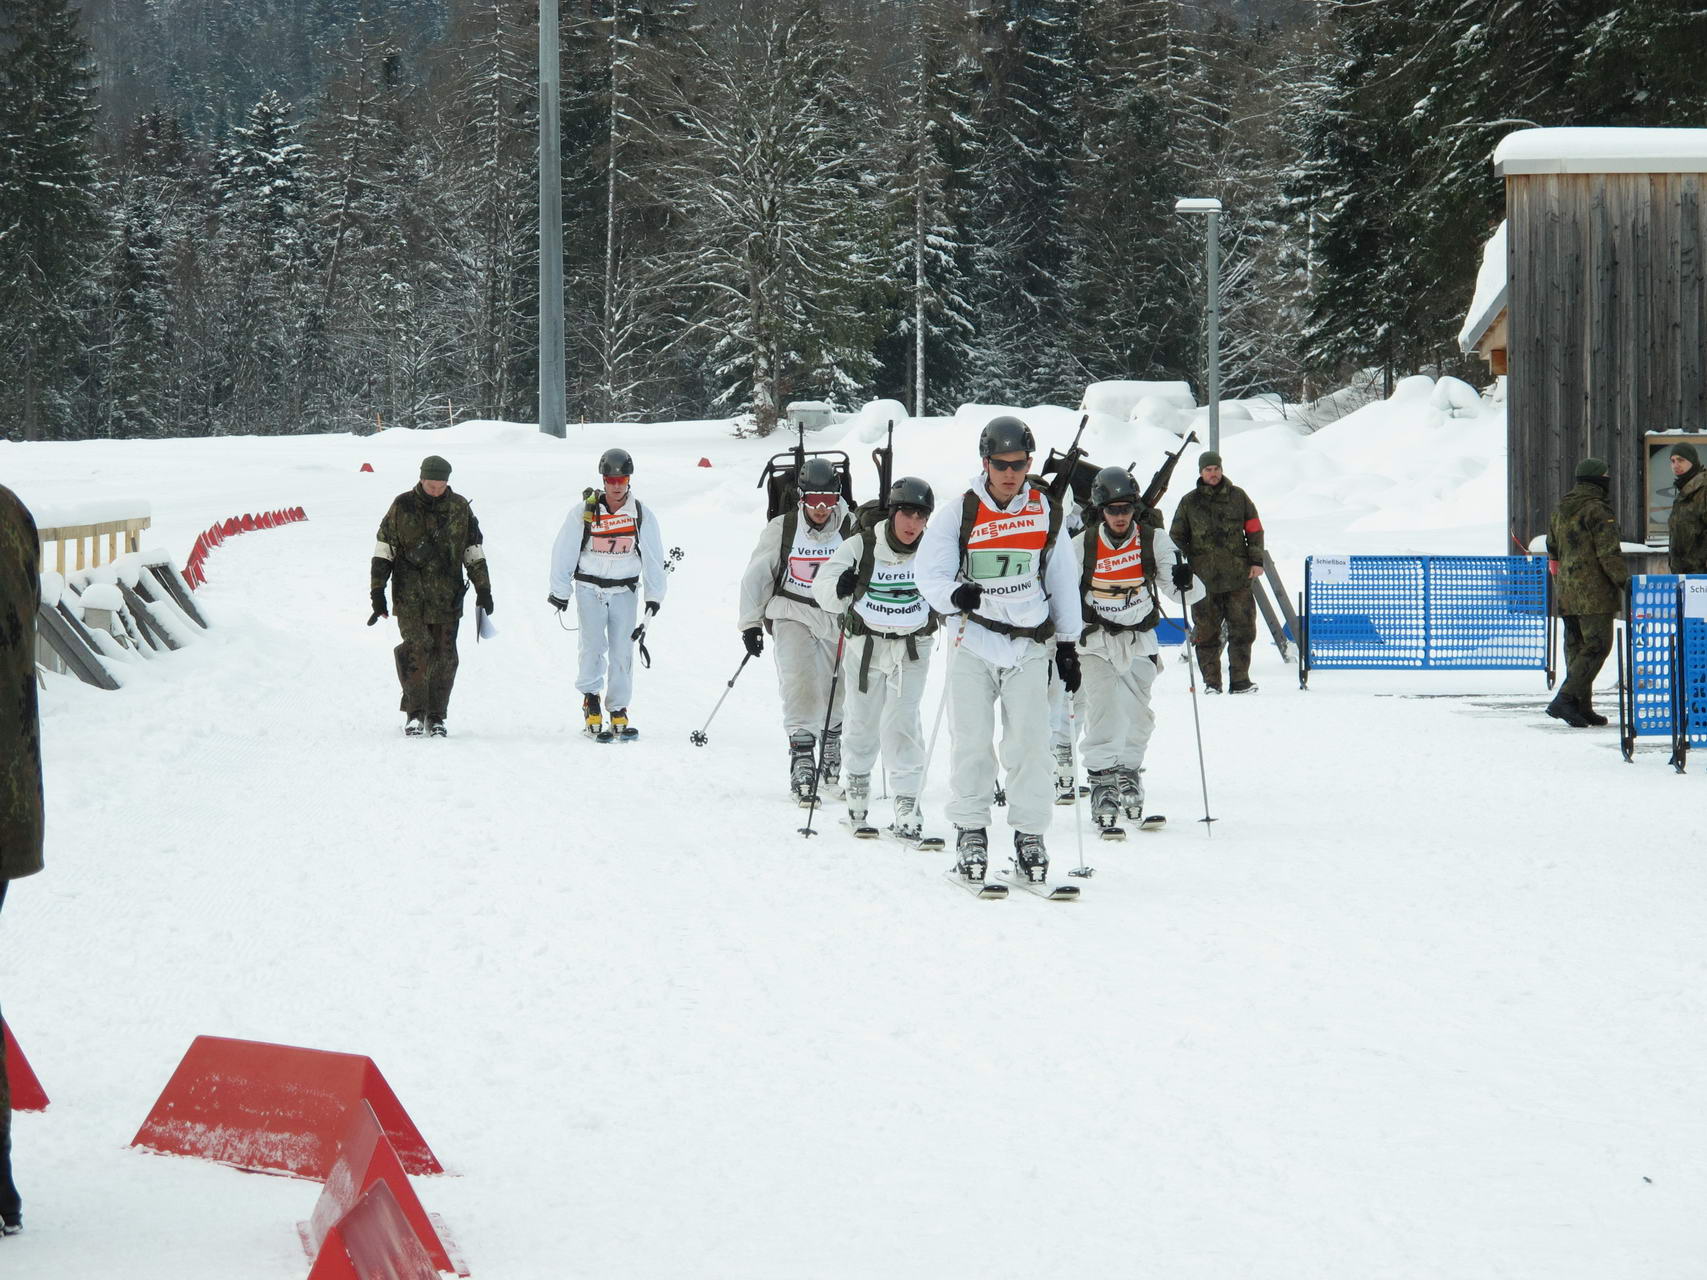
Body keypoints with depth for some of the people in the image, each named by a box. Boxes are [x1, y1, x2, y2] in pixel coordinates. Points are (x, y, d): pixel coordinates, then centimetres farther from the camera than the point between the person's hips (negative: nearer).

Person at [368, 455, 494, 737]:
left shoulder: (460, 508, 6)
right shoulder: (402, 507, 1)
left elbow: (474, 552, 14)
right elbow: (383, 551, 5)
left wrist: (483, 590, 11)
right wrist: (378, 592, 1)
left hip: (447, 597, 2)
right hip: (410, 595, -2)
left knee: (444, 656, 2)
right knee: (416, 650, -14)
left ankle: (436, 716, 12)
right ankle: (414, 713, -6)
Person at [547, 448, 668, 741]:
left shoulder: (641, 514, -2)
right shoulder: (584, 512, -6)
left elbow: (653, 557, 4)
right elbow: (563, 552, 0)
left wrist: (654, 596, 1)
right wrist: (559, 592, 0)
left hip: (625, 590, 1)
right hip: (590, 588, -1)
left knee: (622, 651, -2)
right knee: (593, 645, -13)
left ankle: (619, 712, 4)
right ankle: (590, 699, 2)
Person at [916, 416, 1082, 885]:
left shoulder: (1048, 511, 4)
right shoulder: (959, 512, -3)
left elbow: (1062, 578, 13)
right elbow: (930, 573, -4)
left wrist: (1068, 644, 13)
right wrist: (954, 594, -27)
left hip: (1029, 644, 1)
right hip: (973, 639, -1)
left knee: (1030, 743, -5)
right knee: (972, 742, -3)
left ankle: (1030, 837, 4)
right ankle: (971, 833, 9)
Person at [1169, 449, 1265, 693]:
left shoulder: (1238, 497, 8)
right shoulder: (1189, 503, 8)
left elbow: (1254, 530, 12)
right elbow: (1177, 538, 13)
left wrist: (1256, 561, 4)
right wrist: (1179, 569, 4)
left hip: (1238, 576, 0)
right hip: (1204, 579, 0)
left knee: (1242, 629, -2)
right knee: (1206, 633, 0)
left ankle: (1240, 680, 3)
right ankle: (1211, 682, 6)